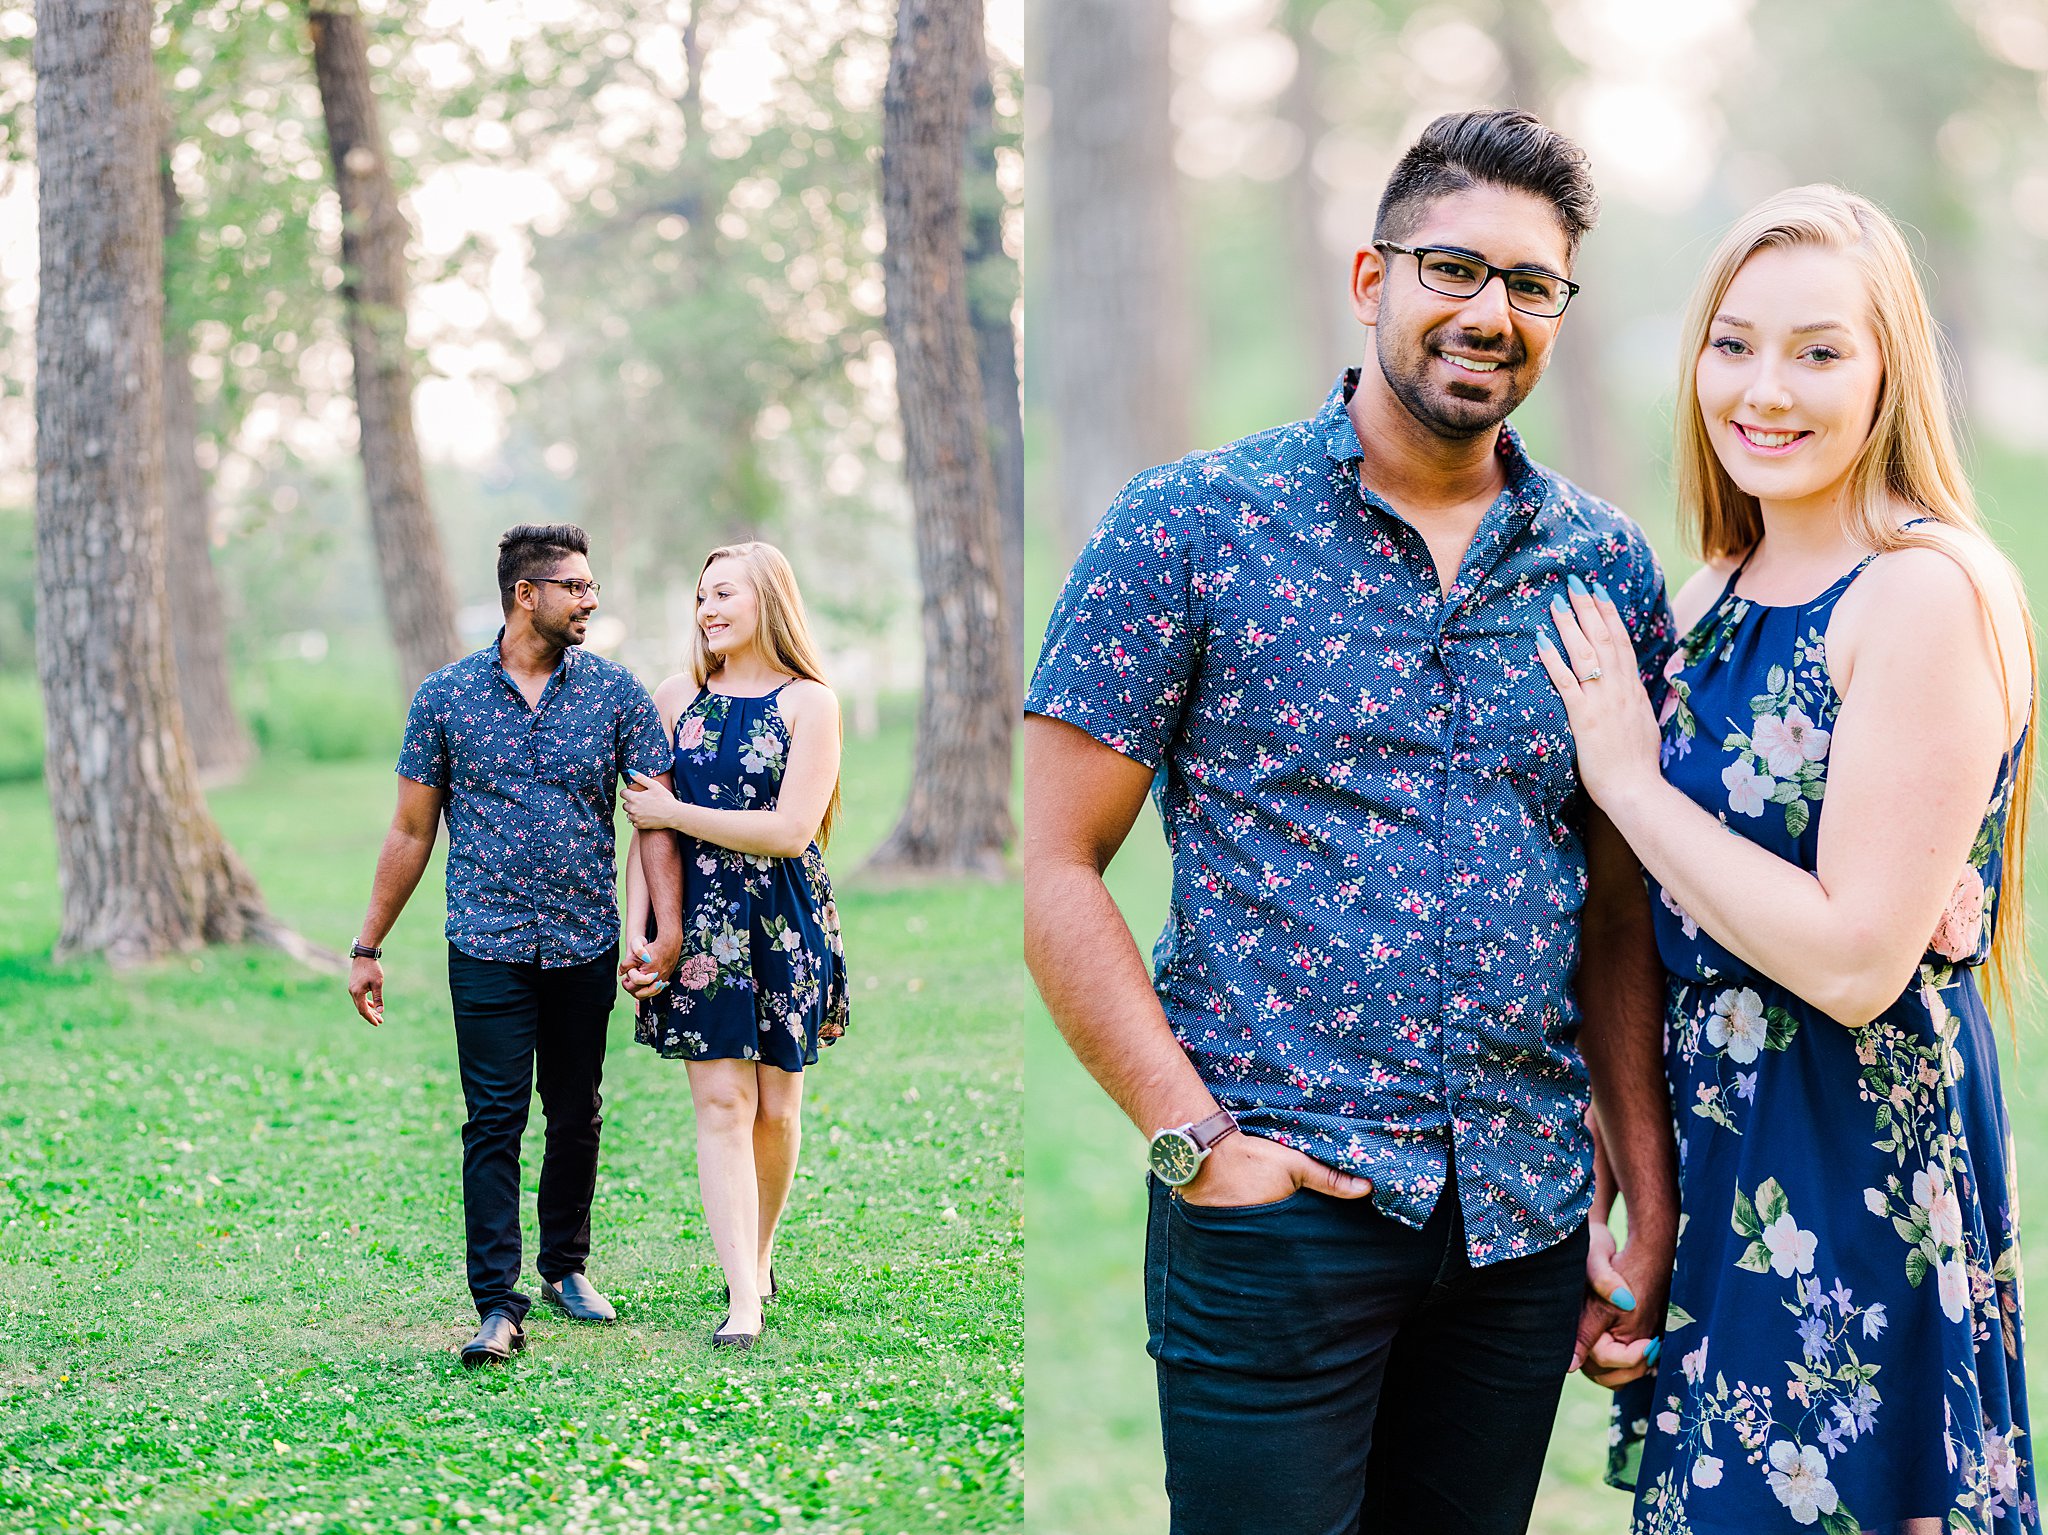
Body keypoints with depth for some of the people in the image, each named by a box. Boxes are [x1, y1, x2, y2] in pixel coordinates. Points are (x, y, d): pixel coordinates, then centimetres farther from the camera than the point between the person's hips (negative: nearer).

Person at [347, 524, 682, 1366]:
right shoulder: (445, 697, 0)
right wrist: (368, 947, 5)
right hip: (489, 947, -2)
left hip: (586, 947, 2)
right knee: (495, 1121, -6)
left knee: (575, 1115, 12)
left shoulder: (616, 692, 1)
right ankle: (498, 1306, -5)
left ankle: (566, 1267, 30)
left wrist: (669, 929, -15)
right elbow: (412, 832, 5)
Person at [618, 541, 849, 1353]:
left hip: (786, 919, -1)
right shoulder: (676, 697, 6)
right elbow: (647, 828, 5)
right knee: (721, 1100, -7)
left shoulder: (810, 703, -3)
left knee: (775, 1107, 6)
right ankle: (744, 1300, -9)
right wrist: (636, 933, -5)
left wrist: (675, 811, -8)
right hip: (700, 919, 1)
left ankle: (760, 1252, 29)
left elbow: (790, 830, -12)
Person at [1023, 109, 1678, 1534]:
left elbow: (1621, 911, 10)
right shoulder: (1190, 523, -4)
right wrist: (1195, 1137, -12)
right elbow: (1055, 867, -5)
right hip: (1279, 1197, -3)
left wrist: (1653, 1202, 5)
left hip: (1527, 1212, 4)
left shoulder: (1612, 565, 7)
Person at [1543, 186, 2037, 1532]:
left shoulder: (1930, 590, -16)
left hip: (1863, 1168, -7)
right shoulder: (1709, 599, 7)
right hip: (1706, 1150, 7)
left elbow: (1856, 961, -22)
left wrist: (1631, 782, -15)